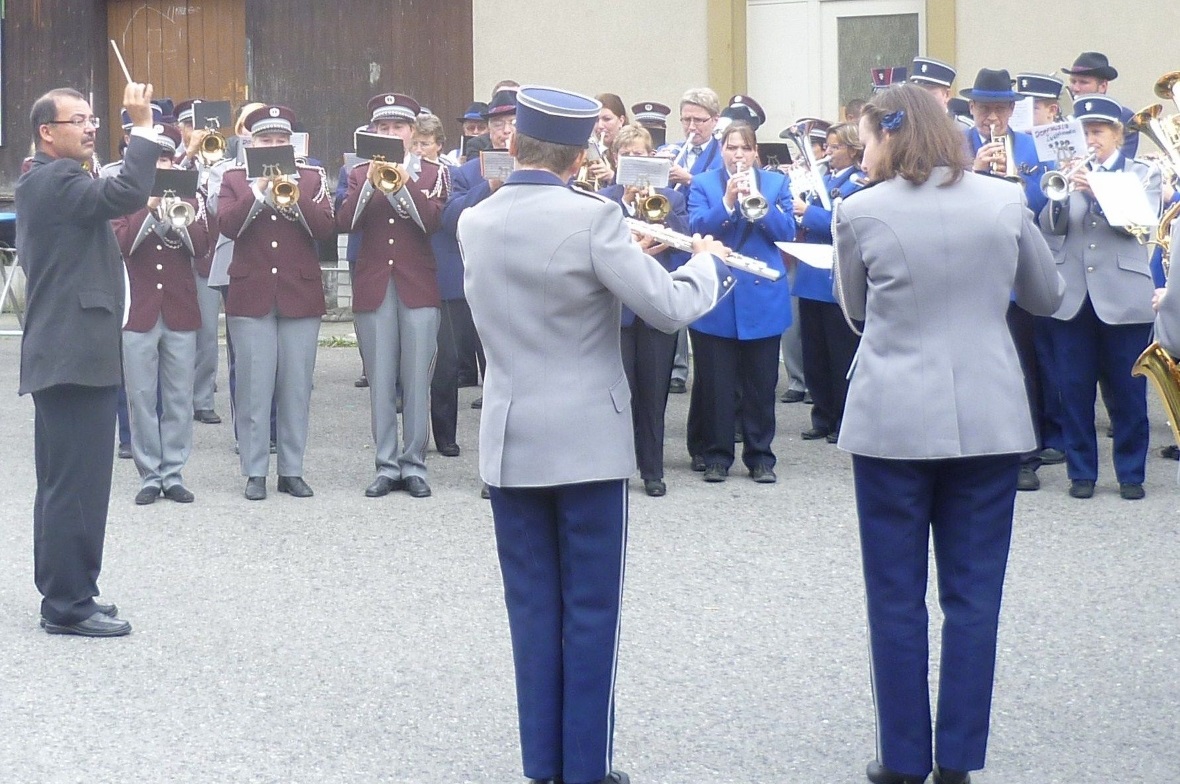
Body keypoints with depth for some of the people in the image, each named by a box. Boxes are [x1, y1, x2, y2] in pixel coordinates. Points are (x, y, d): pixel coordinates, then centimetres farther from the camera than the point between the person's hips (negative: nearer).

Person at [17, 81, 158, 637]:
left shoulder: (43, 183, 19)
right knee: (79, 482, -9)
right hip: (75, 355, -11)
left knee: (64, 482, 15)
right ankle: (69, 605, -6)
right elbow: (127, 194, -29)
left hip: (64, 355, 11)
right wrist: (142, 128, -22)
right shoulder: (56, 180, -14)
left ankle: (62, 593, 22)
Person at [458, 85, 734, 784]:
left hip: (510, 443, 5)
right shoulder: (593, 218, -15)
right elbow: (668, 307, -15)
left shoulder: (475, 224, 2)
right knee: (590, 611, 4)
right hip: (589, 440, -4)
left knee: (533, 609, 11)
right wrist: (706, 262, 4)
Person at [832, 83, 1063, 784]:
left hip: (893, 422, -2)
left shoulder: (862, 212, -7)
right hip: (990, 420, 2)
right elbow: (1046, 298, 12)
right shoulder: (1004, 201, -1)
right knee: (974, 594, 8)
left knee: (897, 597, 8)